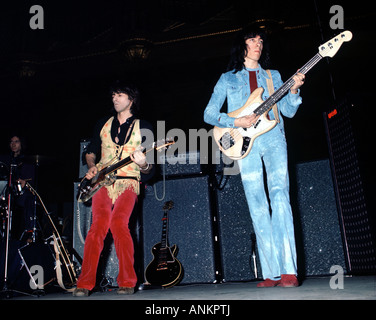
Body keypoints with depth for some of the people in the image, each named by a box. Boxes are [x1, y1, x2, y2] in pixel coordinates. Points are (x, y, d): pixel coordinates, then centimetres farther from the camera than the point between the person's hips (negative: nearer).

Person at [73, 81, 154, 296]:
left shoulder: (143, 127, 9)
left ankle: (127, 282, -10)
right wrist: (92, 166, 7)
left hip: (128, 183, -2)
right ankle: (85, 284, -11)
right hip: (102, 182, 2)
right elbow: (91, 151, 28)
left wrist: (143, 163, -18)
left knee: (119, 223, -22)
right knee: (99, 225, -17)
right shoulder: (103, 125, 18)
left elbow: (150, 171, 5)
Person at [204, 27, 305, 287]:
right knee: (258, 206, -4)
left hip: (273, 138, 1)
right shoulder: (228, 78, 16)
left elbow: (289, 111, 14)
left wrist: (294, 90, -6)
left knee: (279, 194, -18)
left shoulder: (273, 76, 21)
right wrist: (235, 122, -7)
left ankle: (288, 270, -18)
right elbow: (209, 114, 8)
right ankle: (272, 273, 0)